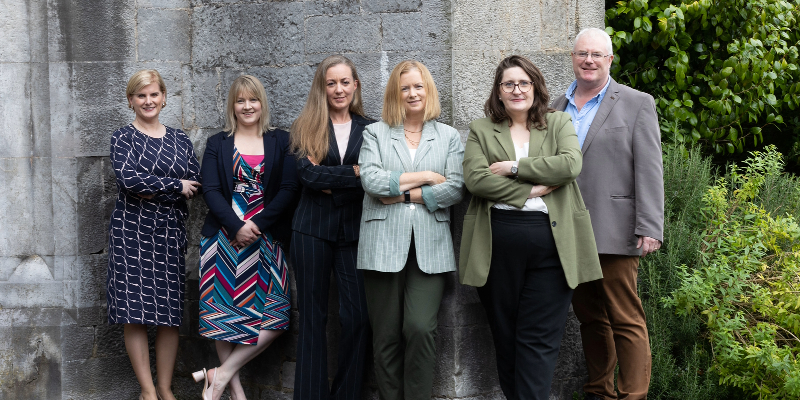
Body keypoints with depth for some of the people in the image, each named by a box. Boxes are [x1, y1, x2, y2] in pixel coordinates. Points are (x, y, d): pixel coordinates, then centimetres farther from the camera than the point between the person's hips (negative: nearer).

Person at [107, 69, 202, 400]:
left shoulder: (179, 139, 12)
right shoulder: (123, 138, 2)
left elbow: (196, 182, 2)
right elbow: (128, 179, -14)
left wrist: (153, 190, -11)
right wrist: (175, 185, -10)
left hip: (171, 230, 3)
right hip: (132, 232, -3)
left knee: (170, 312, 2)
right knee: (135, 312, -5)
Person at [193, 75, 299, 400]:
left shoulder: (280, 141, 8)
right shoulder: (217, 144, 10)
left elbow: (289, 189, -1)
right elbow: (211, 191, 0)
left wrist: (257, 225, -12)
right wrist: (237, 226, -15)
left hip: (266, 237, 0)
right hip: (224, 238, 0)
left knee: (273, 316, -8)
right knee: (224, 311, -2)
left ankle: (222, 373, 2)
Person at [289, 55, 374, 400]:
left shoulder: (370, 129, 7)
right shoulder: (305, 129, 5)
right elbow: (308, 175, -9)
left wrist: (329, 181, -11)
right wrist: (354, 173, -13)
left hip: (354, 231, 0)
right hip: (313, 229, 0)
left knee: (357, 316, -5)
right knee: (312, 315, 5)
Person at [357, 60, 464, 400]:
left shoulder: (449, 137, 12)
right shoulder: (375, 133, 11)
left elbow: (455, 189, -2)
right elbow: (370, 180, -6)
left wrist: (403, 193, -6)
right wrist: (425, 176, -4)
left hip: (429, 247, 0)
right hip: (384, 245, 0)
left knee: (421, 329, -12)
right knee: (387, 336, 2)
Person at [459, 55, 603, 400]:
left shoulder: (559, 123, 13)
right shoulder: (481, 130, 12)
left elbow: (570, 164, -7)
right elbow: (475, 178, -5)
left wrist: (513, 167, -9)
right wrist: (530, 191, -10)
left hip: (551, 241, -1)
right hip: (498, 240, 1)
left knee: (538, 339, -4)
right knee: (505, 337, 7)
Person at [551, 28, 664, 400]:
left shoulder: (637, 104, 2)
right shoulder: (557, 107, 15)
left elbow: (649, 171, -5)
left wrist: (649, 228, -13)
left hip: (613, 233, -5)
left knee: (626, 320, -3)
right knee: (590, 318, 12)